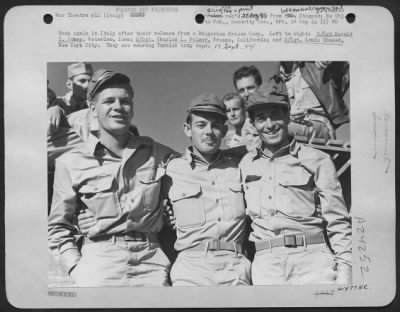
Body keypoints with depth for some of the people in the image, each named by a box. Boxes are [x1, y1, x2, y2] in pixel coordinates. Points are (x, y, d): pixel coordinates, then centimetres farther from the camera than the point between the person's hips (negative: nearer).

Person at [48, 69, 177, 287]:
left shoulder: (156, 153, 6)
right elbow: (59, 227, 7)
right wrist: (76, 268, -4)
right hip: (99, 262, -1)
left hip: (152, 262, 2)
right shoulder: (70, 163, 1)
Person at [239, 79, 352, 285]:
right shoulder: (245, 164, 14)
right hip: (265, 264, 2)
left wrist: (344, 269, -5)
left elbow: (337, 221, 3)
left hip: (312, 259, -2)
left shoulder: (317, 160, 5)